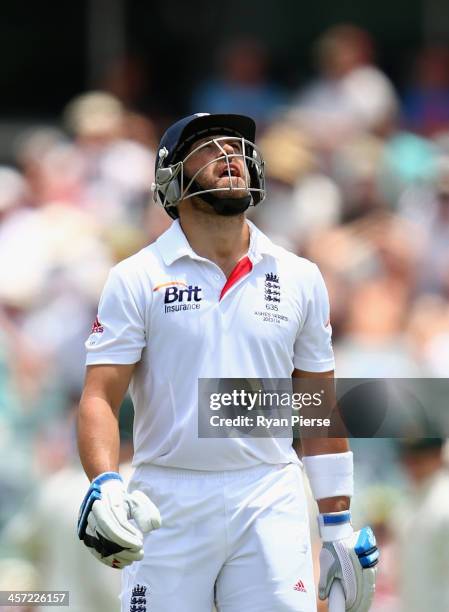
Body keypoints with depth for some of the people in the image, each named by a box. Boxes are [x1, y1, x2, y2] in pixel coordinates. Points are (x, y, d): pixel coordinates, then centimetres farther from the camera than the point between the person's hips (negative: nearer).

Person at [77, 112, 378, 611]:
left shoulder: (299, 279, 11)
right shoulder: (137, 279, 2)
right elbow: (100, 396, -4)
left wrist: (339, 525, 11)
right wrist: (105, 485, -22)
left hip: (270, 507, 2)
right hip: (166, 506, -2)